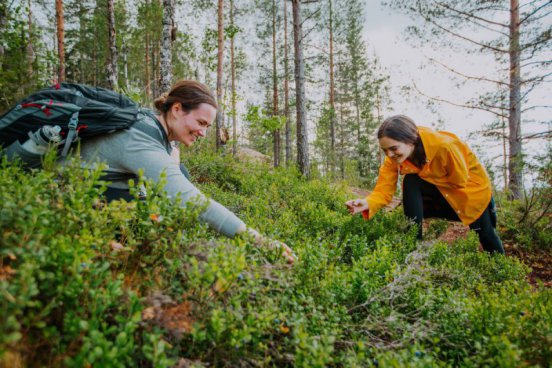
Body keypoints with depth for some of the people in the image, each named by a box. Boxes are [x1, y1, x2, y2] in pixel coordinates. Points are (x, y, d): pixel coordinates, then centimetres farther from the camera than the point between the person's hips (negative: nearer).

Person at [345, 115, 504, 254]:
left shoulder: (444, 146, -38)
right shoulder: (394, 158, -24)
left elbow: (460, 182, -26)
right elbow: (384, 189, -30)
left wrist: (425, 177, -24)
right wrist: (367, 203, -50)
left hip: (471, 186, -2)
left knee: (486, 235, 1)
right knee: (410, 182, -27)